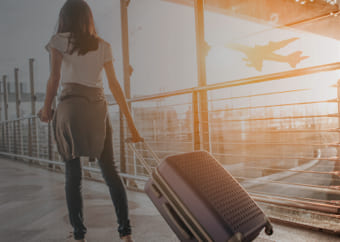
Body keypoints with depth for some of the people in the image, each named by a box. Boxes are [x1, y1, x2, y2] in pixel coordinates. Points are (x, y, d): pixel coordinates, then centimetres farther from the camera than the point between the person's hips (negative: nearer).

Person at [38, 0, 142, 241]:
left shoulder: (59, 40, 8)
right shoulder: (103, 45, 15)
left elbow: (55, 77, -6)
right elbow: (115, 85, 9)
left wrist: (46, 108, 7)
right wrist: (130, 123, 10)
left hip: (70, 107, -2)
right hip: (99, 108, 3)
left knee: (73, 174, 4)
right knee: (110, 171, 5)